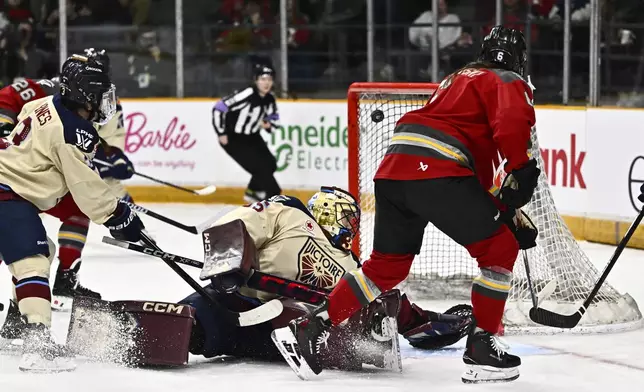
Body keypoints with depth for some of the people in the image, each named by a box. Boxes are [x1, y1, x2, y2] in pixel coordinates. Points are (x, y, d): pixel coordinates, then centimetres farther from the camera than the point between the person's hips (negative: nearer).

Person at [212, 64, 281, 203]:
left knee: (270, 164, 6)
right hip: (232, 138, -8)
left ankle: (252, 192, 28)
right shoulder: (246, 95, -29)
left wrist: (268, 124, -14)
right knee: (258, 166, -14)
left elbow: (274, 118, 11)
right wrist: (221, 133, -21)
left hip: (251, 136, 8)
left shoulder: (269, 99, -5)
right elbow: (218, 108, -28)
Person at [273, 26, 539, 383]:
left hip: (393, 167, 8)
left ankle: (313, 326, 14)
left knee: (387, 265, 20)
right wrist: (521, 169, -11)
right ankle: (481, 349, 3)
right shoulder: (509, 82, 10)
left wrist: (503, 207, 33)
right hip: (438, 171, -8)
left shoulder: (457, 79, 36)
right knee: (500, 247, 5)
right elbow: (512, 122, -15)